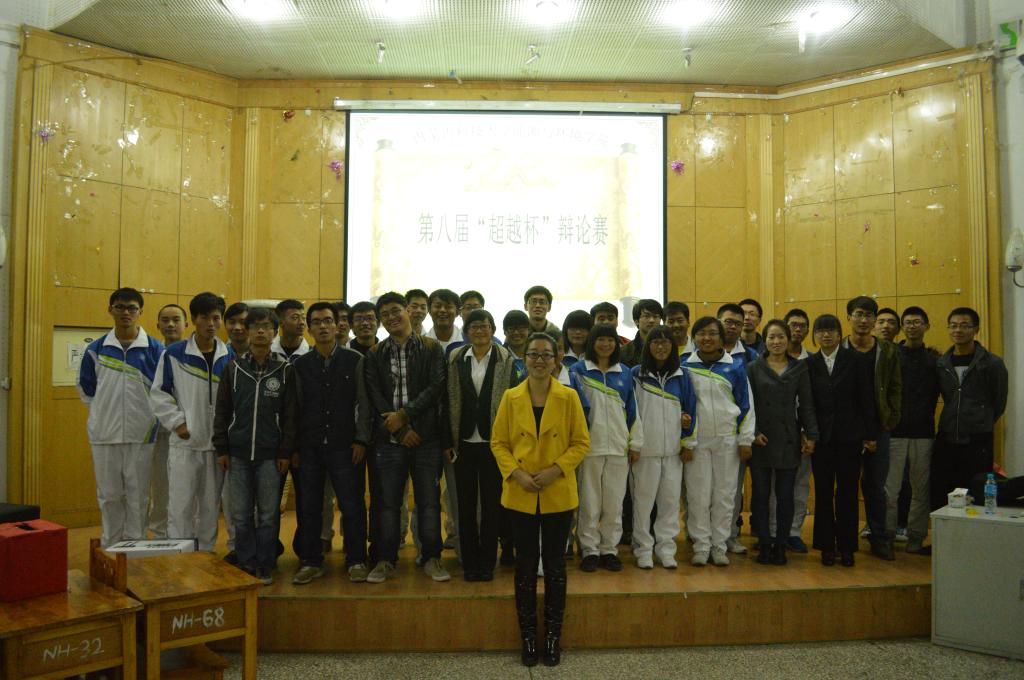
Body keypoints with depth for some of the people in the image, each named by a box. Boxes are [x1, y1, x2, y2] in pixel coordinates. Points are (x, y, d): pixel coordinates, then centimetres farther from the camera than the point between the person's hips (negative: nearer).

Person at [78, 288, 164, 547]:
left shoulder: (155, 349, -2)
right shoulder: (96, 349, 4)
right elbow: (86, 389, 15)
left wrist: (147, 415, 0)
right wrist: (104, 412, 9)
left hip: (141, 435, -2)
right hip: (105, 434, 2)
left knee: (138, 496, 5)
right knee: (109, 495, 10)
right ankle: (110, 546, 23)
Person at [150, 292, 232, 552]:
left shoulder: (230, 357, 4)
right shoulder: (174, 354, -3)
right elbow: (159, 394, 0)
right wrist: (178, 422, -8)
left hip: (217, 443, 3)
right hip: (184, 443, -2)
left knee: (211, 506, 12)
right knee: (181, 506, 2)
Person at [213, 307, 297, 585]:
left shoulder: (285, 370, 1)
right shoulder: (233, 367, 5)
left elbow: (290, 414, 0)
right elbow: (222, 411, 6)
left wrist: (286, 451, -4)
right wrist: (221, 448, 1)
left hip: (270, 455, -1)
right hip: (238, 454, 2)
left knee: (269, 514, 4)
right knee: (241, 515, 7)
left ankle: (265, 566, 15)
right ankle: (246, 565, 19)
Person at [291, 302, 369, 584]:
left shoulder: (355, 360, 0)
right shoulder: (301, 364, 9)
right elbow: (297, 406, 10)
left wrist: (361, 440, -6)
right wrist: (294, 446, 5)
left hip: (345, 446, -3)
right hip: (310, 447, 3)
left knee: (352, 505, 0)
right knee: (310, 507, 8)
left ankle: (356, 561, 13)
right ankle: (311, 561, 21)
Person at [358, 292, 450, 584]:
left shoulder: (431, 348, 3)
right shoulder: (374, 355, 8)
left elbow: (436, 387, -6)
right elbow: (373, 396, 0)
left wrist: (404, 414, -13)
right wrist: (401, 429, -9)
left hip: (426, 436, -1)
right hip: (389, 439, 1)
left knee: (429, 501, 4)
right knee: (388, 502, 7)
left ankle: (432, 558, 16)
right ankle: (385, 560, 18)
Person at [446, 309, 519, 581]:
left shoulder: (505, 359, 0)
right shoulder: (456, 360, 4)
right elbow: (450, 401, 4)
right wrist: (448, 441, 0)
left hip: (493, 443, -1)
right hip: (464, 443, 2)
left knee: (492, 504, 6)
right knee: (466, 503, 8)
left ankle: (487, 562, 18)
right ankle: (469, 562, 20)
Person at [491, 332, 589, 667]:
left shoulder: (568, 397, -2)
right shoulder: (510, 397, 1)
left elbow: (581, 442, -1)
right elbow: (498, 442, 2)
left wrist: (556, 470, -14)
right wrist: (516, 473, -13)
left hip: (558, 494, -1)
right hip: (520, 494, 1)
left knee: (555, 564, 9)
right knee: (525, 563, 9)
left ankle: (553, 634, 24)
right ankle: (528, 634, 23)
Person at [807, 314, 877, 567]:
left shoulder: (856, 360, 0)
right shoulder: (809, 364, 3)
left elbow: (866, 399, 0)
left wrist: (871, 434, -2)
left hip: (849, 435, -1)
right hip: (821, 436, 1)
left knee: (847, 492, 5)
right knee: (823, 492, 6)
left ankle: (846, 546, 16)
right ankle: (826, 546, 16)